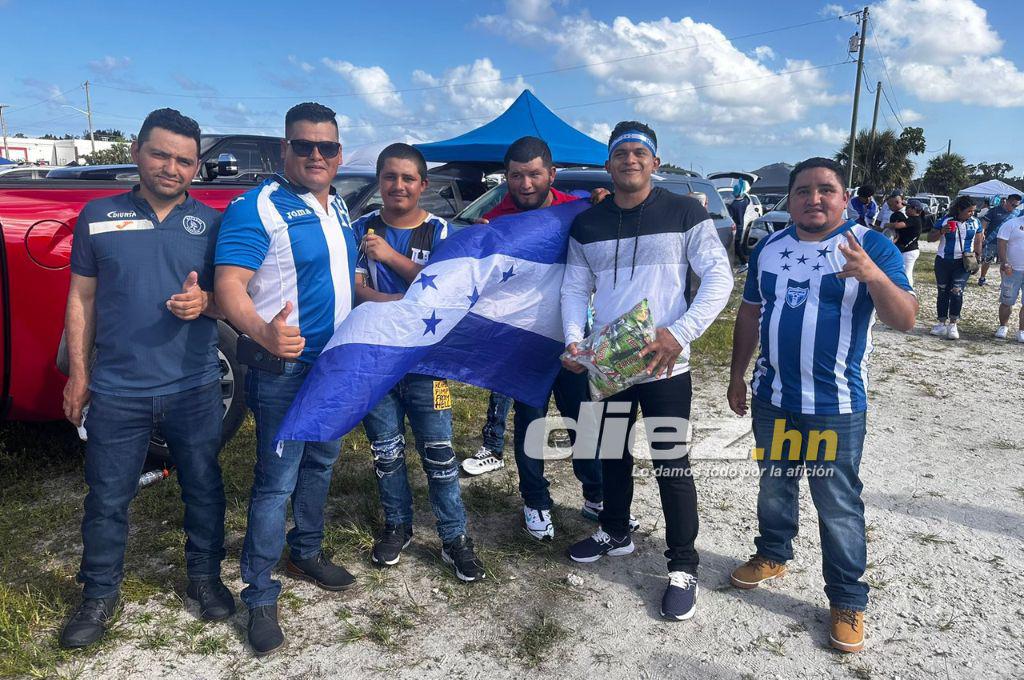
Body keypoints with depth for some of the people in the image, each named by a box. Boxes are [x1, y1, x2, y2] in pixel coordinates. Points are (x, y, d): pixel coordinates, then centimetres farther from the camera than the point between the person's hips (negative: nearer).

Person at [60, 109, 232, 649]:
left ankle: (204, 576, 32)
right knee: (107, 498, 10)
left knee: (203, 488, 12)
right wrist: (78, 372, 4)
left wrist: (204, 301, -17)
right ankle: (99, 595, 29)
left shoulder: (211, 223, 3)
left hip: (194, 390, 0)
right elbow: (81, 298, 7)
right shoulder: (98, 216, 4)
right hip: (116, 391, 0)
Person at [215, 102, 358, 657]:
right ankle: (259, 596, 12)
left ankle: (306, 553, 38)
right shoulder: (257, 207, -15)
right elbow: (229, 285, -25)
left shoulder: (339, 207, 10)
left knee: (320, 465, 19)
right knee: (276, 482, -3)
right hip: (284, 368, -8)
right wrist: (264, 333, -43)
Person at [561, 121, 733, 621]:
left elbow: (719, 277, -8)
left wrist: (679, 333, -21)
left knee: (672, 465, 1)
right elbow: (575, 288, 10)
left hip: (665, 368, -4)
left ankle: (683, 566, 17)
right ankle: (615, 532, 41)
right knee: (611, 456, 19)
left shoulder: (684, 214, -3)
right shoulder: (587, 225, 8)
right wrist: (573, 339, -8)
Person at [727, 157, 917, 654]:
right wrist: (737, 375, 13)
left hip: (837, 407, -4)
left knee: (838, 506, 4)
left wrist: (875, 276, -35)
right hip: (771, 399, 5)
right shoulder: (768, 248, 5)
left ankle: (848, 600, 20)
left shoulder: (872, 246, -8)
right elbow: (750, 312, 13)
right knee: (774, 486, 21)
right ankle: (772, 556, 42)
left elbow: (905, 319, -16)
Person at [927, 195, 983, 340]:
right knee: (943, 293, 8)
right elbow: (930, 238, -2)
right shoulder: (945, 221, -6)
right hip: (944, 262, 0)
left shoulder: (974, 223, 2)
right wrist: (941, 232, -20)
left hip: (963, 263, 0)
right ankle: (942, 324, 18)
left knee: (957, 292, -11)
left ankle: (953, 325, -2)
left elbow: (978, 242, 11)